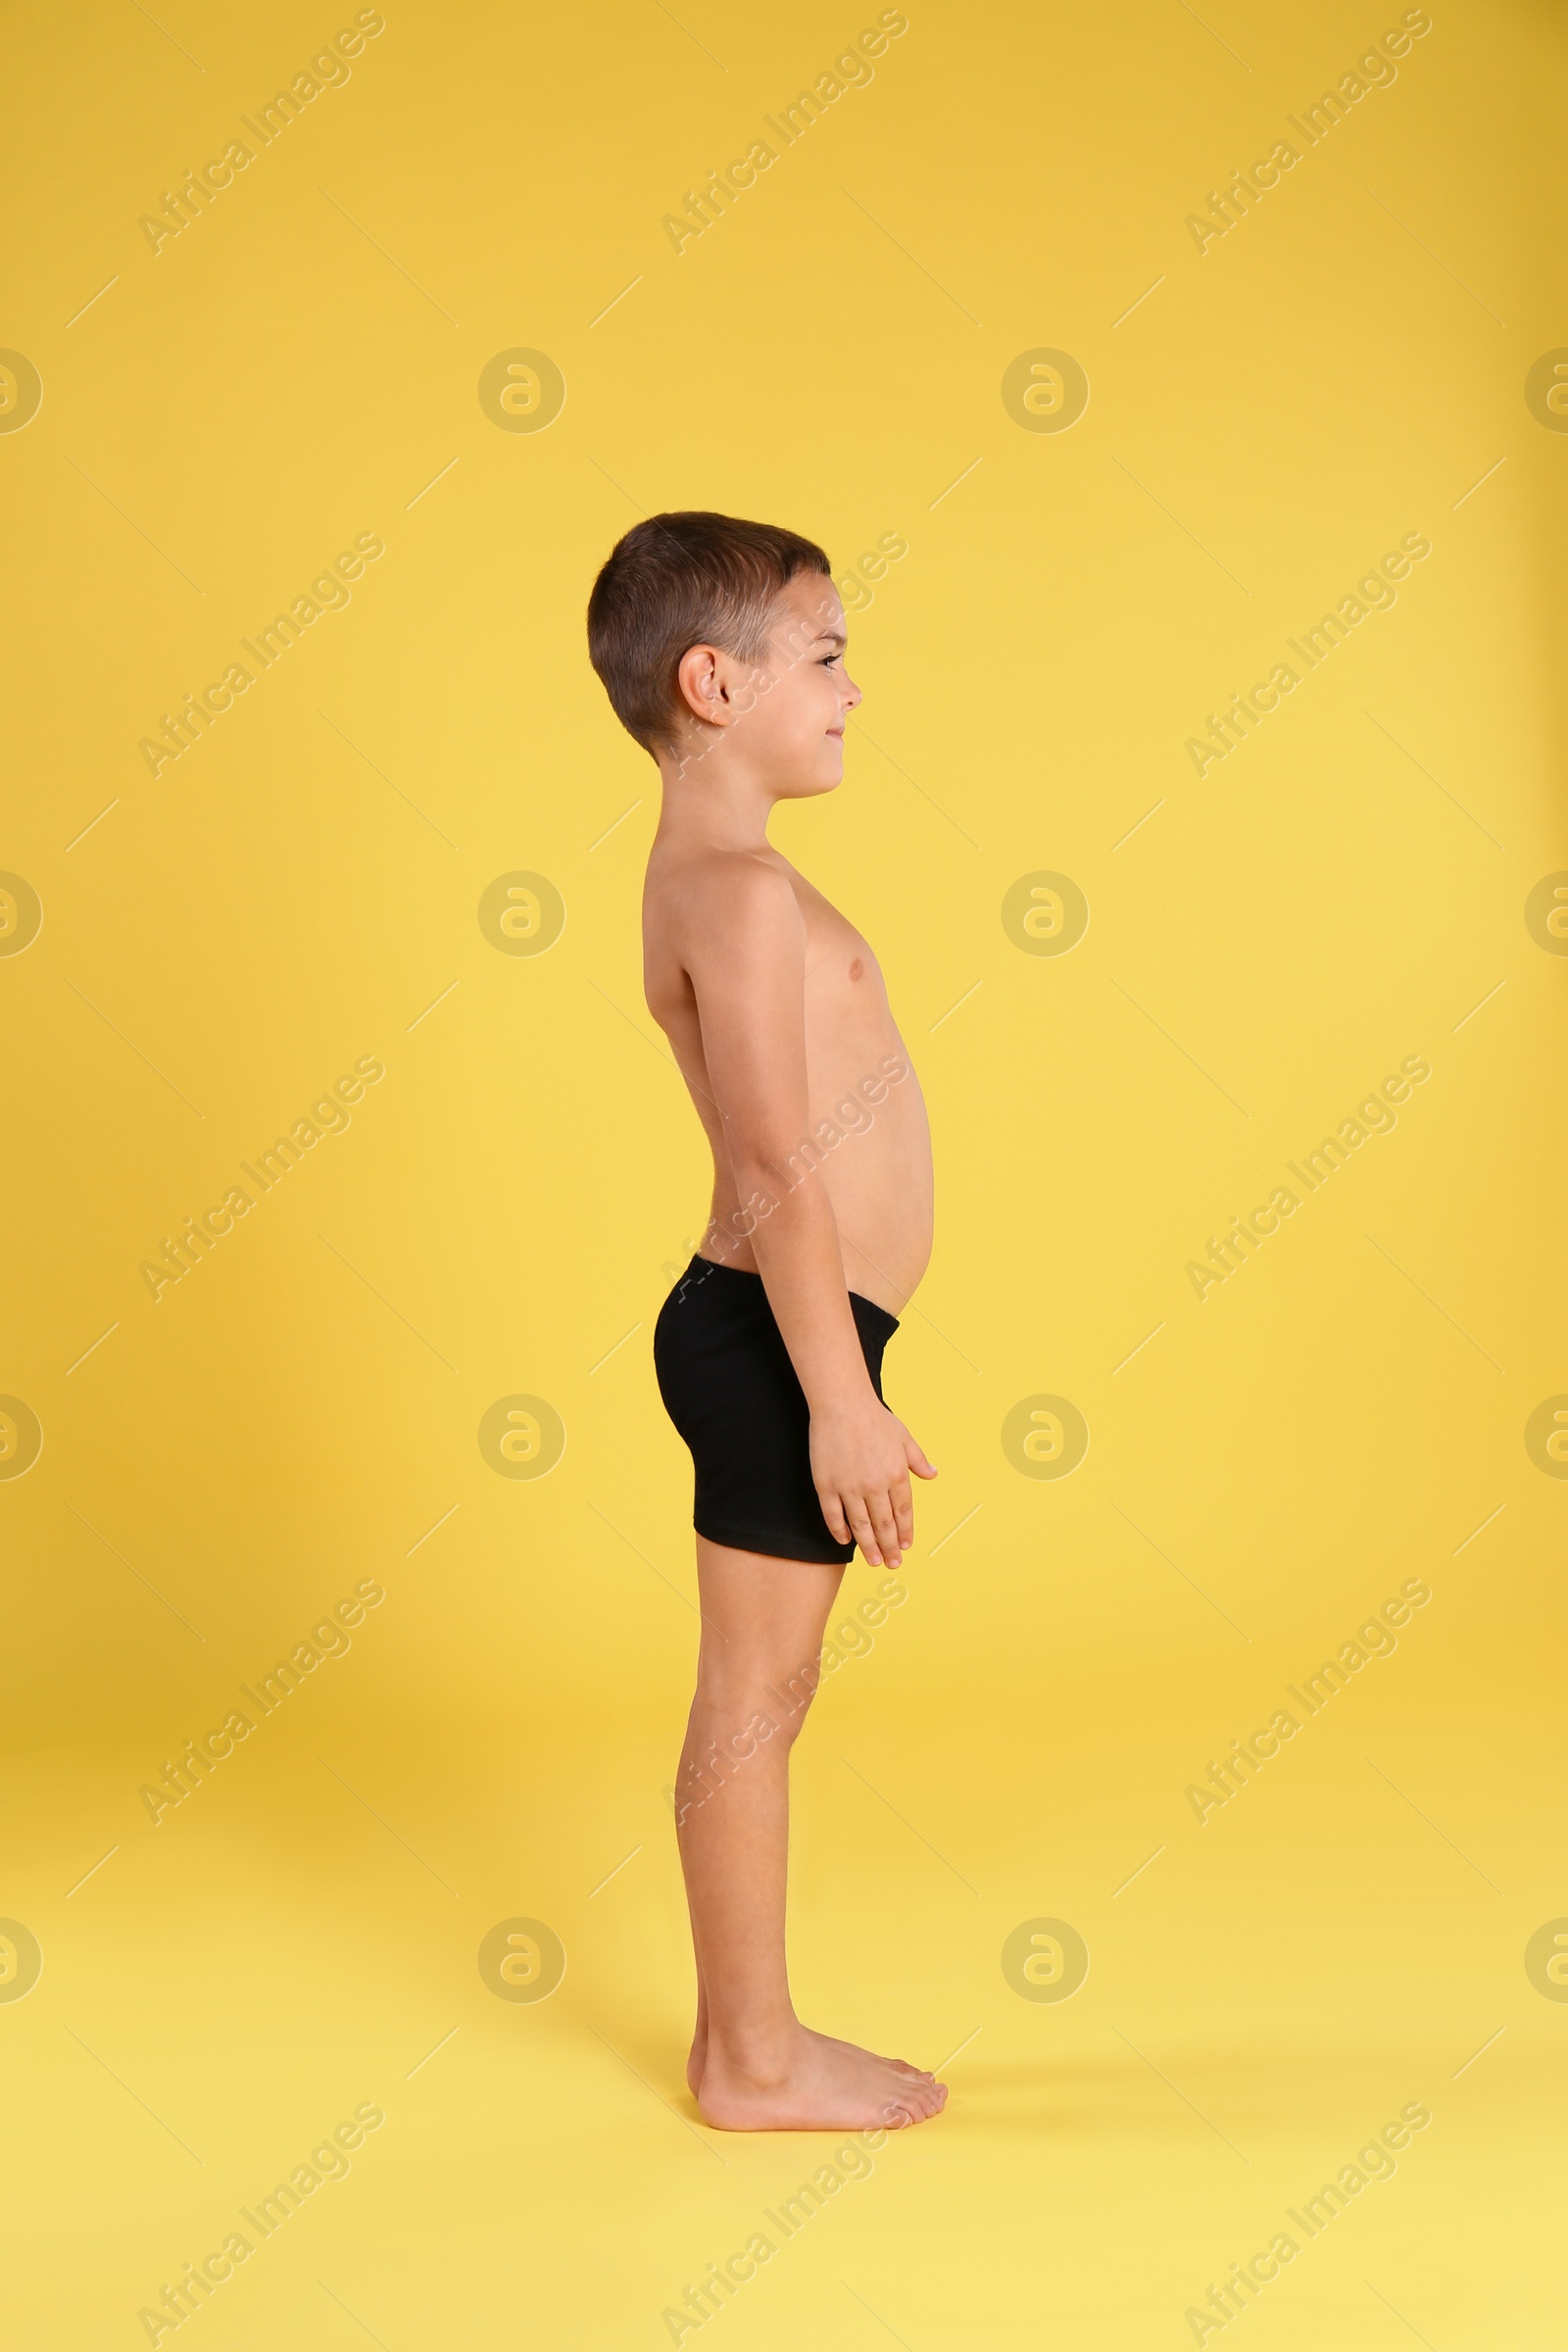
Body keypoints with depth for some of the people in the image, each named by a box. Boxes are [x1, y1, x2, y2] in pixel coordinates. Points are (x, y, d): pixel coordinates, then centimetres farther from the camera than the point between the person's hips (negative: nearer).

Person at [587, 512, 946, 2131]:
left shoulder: (710, 875, 16)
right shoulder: (743, 890, -16)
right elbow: (783, 1173, -22)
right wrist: (842, 1400, -20)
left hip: (774, 1333, 10)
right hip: (778, 1342, -10)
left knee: (760, 1700, 16)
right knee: (754, 1705, 1)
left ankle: (747, 2032, 28)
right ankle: (755, 2063, 15)